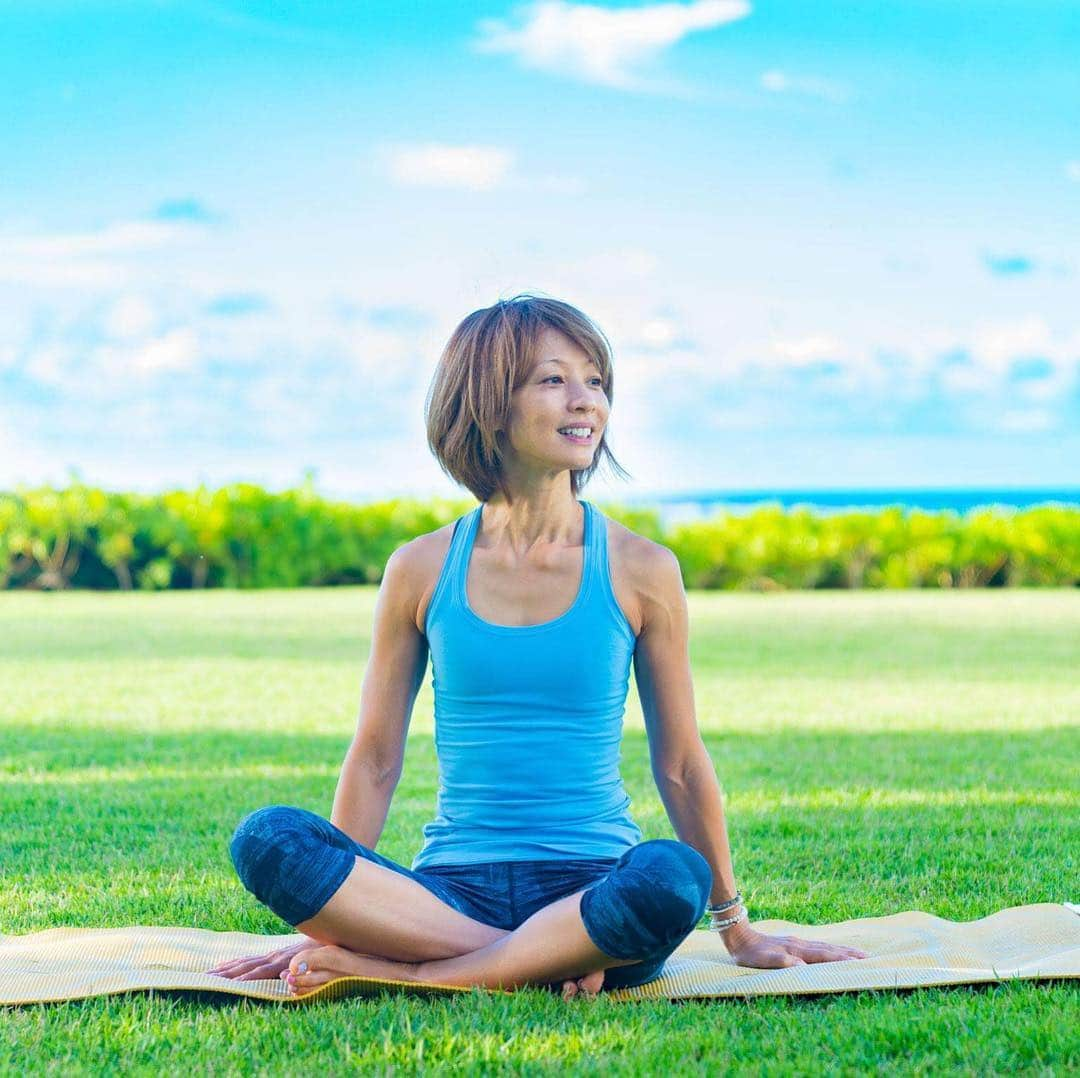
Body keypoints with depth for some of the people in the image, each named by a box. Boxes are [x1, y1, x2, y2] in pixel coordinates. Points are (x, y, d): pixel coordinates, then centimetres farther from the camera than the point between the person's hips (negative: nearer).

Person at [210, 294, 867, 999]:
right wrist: (327, 919, 7)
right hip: (452, 887, 1)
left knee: (670, 878, -36)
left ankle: (415, 971, -21)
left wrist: (738, 931, 13)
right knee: (268, 839, -25)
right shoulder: (422, 571, 4)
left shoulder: (641, 571, 2)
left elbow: (680, 763, 9)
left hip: (595, 883, -1)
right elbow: (375, 760, 10)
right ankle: (552, 960, -22)